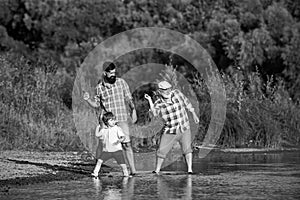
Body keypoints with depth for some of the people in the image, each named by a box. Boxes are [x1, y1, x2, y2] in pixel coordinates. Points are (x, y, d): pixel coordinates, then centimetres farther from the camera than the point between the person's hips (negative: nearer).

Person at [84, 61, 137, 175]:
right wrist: (88, 99, -5)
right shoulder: (99, 87, 3)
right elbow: (96, 104, 13)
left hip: (122, 120, -1)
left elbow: (128, 98, 9)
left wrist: (133, 110, -5)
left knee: (126, 144, -7)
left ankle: (133, 170, -4)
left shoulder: (121, 82, 2)